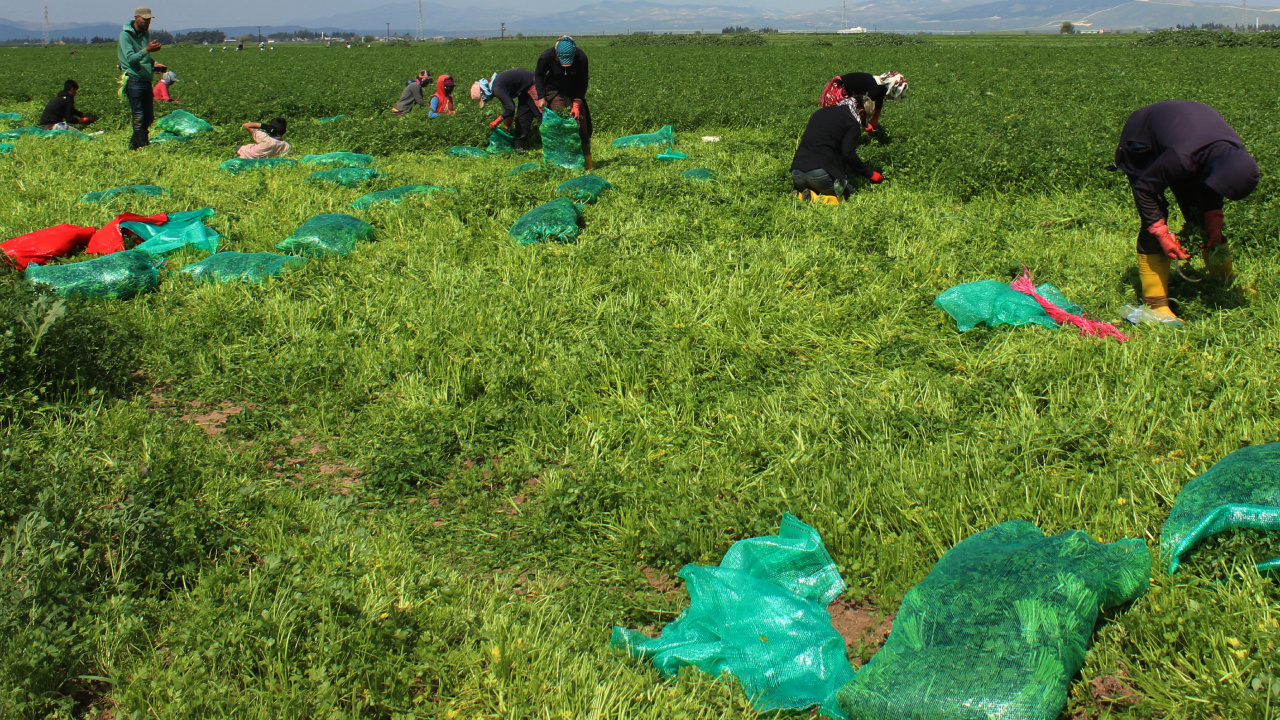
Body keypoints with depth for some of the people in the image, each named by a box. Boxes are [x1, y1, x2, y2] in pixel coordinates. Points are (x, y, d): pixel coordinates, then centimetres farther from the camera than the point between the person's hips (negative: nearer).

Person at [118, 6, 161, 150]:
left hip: (146, 81, 8)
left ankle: (134, 144, 23)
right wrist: (147, 50, -31)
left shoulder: (146, 33, 14)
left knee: (149, 118, 10)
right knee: (139, 117, -7)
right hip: (134, 80, -8)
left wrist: (154, 63, 7)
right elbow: (131, 58, -18)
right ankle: (143, 146, -4)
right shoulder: (125, 35, -8)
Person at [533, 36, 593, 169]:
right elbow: (538, 76, -4)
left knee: (581, 125, -5)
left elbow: (582, 83, -13)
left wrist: (576, 104, -21)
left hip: (575, 92, 1)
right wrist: (541, 97, -13)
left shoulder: (581, 57, -23)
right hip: (554, 91, -1)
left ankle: (587, 161, 4)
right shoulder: (546, 57, -24)